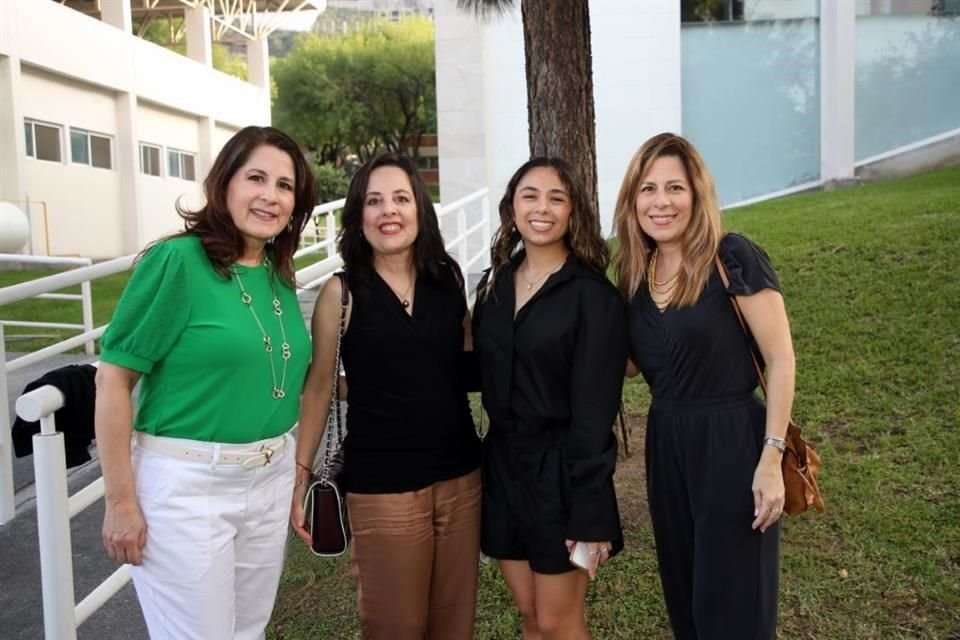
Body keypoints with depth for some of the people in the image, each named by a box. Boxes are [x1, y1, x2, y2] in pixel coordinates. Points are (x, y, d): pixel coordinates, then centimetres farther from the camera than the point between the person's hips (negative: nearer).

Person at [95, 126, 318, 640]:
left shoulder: (280, 275, 5)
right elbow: (113, 380, -13)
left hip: (271, 481, 6)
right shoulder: (176, 261, -14)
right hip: (187, 485, -6)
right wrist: (120, 500, -14)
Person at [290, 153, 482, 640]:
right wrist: (300, 474, -3)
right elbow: (319, 387, -2)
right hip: (381, 488, -3)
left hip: (460, 477, 4)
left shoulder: (449, 280, 4)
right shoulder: (341, 292, -6)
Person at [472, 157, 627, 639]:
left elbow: (594, 410, -15)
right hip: (502, 464, 6)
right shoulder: (493, 285, 6)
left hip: (560, 471, -5)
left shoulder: (593, 294, -12)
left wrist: (590, 512, -16)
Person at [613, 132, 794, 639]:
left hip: (731, 441, -6)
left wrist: (771, 457, -17)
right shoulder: (634, 272, 5)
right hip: (666, 444, 6)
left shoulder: (733, 258, -13)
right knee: (683, 597, 19)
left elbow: (780, 358, -13)